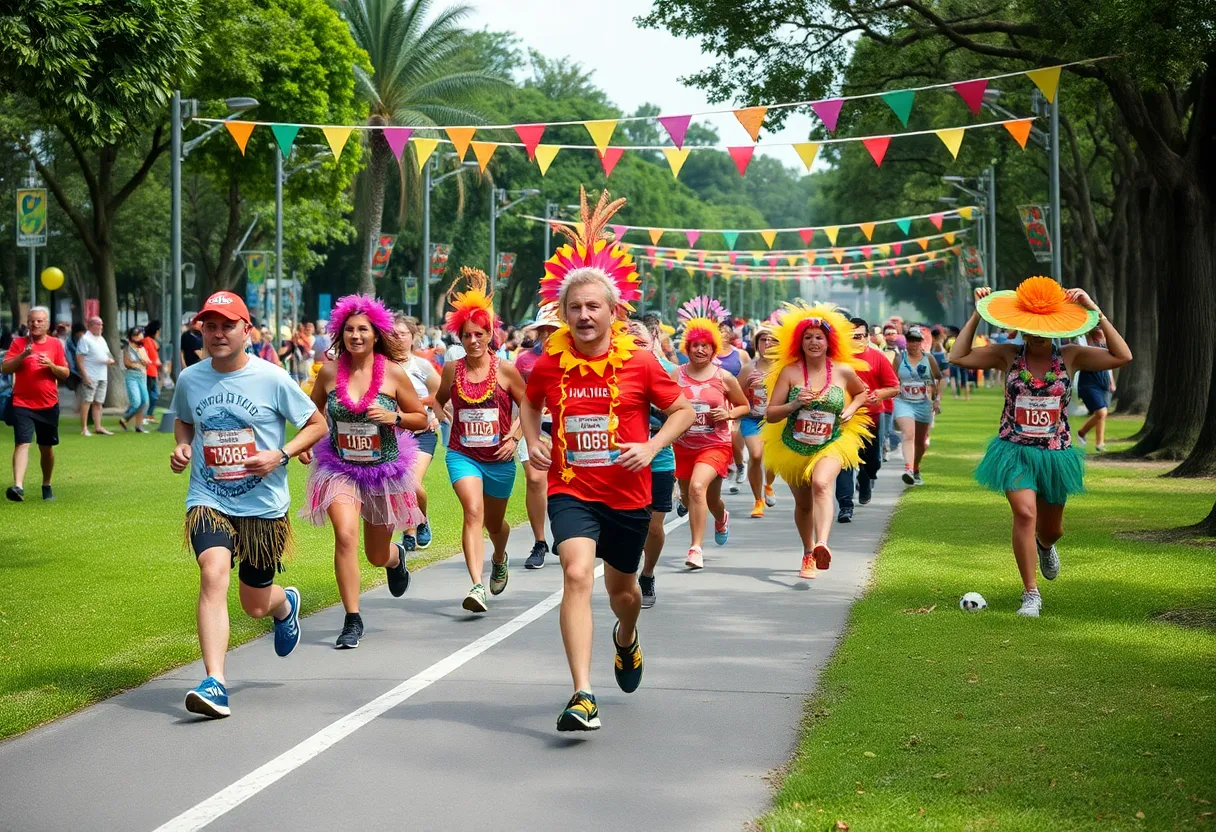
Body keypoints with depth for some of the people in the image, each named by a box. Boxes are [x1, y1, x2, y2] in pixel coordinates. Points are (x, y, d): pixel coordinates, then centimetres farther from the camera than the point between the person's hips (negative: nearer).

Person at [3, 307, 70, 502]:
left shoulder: (56, 344, 5)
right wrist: (23, 355, -20)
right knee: (22, 443, -16)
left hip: (48, 405, 2)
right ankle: (18, 486, -27)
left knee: (46, 447, 12)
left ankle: (47, 486, 28)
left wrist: (51, 365, -14)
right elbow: (5, 368, -5)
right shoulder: (19, 343, 2)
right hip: (22, 403, -2)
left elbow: (65, 374, 6)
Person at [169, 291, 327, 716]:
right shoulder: (189, 379, 0)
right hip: (208, 500, 1)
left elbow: (317, 424, 0)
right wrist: (181, 445, 0)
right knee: (213, 573, -26)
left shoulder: (271, 378, -9)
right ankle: (214, 683, -30)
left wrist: (281, 455, -15)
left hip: (263, 504, -1)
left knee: (255, 605, 10)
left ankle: (285, 604, 50)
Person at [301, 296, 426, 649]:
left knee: (378, 555, 12)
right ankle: (352, 620, -14)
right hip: (339, 468, 0)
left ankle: (396, 556, 53)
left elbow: (421, 418, 1)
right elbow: (313, 410, 16)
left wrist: (394, 416, -18)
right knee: (345, 535, -23)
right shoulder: (330, 372, -4)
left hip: (384, 470, 0)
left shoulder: (393, 373, -8)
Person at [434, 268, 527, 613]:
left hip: (499, 458, 0)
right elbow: (439, 400, 19)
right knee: (473, 512, -22)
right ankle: (477, 587, -30)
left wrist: (514, 436, -9)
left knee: (494, 521, 17)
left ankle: (499, 560, 53)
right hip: (462, 454, 0)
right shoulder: (452, 369, -1)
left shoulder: (505, 370, -7)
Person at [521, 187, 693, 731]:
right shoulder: (549, 364, -4)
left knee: (622, 586, 19)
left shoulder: (640, 363, -8)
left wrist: (652, 446, -14)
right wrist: (533, 441, -1)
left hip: (628, 494, 1)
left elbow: (683, 411, 2)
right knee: (577, 574, -24)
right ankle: (583, 696, -26)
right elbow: (530, 403, 18)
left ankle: (627, 639, 58)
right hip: (570, 489, -1)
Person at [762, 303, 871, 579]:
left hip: (831, 444, -2)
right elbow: (770, 415, -8)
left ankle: (822, 544, -49)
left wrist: (851, 410, 1)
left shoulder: (843, 371, -2)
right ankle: (808, 553, 42)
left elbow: (862, 392, 20)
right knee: (803, 503, 16)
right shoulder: (789, 372, -6)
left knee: (821, 484, -33)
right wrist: (795, 404, -25)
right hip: (793, 447, 2)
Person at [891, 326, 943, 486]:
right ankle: (908, 468, -38)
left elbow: (939, 379, 8)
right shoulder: (899, 359, 0)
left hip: (924, 405, 2)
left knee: (920, 441, 12)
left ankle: (916, 470, 35)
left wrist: (937, 399, 1)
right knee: (908, 434, -24)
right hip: (903, 403, -2)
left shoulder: (928, 359, 2)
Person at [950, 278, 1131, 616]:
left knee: (1050, 528, 16)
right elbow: (959, 357, -10)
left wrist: (1096, 312, -16)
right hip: (1015, 451, -1)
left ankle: (1045, 545, 57)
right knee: (1025, 513, -24)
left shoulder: (1070, 357, -4)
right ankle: (1031, 593, -13)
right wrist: (977, 314, -12)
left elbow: (1122, 357, -13)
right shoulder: (1008, 356, -4)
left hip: (1055, 454, 2)